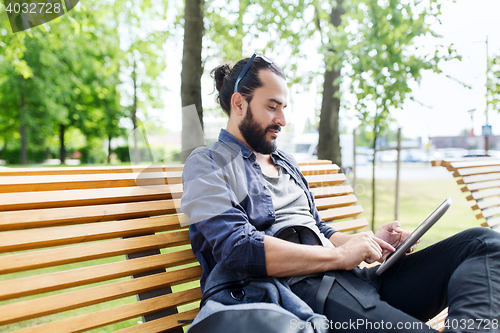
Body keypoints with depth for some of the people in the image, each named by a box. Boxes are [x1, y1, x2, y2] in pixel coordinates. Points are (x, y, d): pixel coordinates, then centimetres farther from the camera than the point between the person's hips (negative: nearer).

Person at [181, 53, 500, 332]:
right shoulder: (208, 163, 3)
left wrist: (372, 242, 10)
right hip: (297, 287, -9)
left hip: (353, 278, 9)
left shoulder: (285, 161, 28)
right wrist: (340, 255, -11)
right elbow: (237, 248, -14)